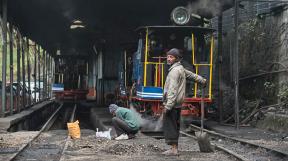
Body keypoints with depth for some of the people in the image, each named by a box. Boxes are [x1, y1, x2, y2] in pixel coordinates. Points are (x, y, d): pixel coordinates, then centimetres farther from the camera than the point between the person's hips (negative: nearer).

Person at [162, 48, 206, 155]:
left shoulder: (175, 70, -15)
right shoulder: (181, 68, 15)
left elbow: (173, 90, -21)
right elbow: (193, 75, 30)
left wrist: (167, 106, -25)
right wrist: (203, 81, 47)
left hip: (172, 103, -10)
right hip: (178, 103, 10)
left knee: (169, 126, -7)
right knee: (175, 126, 14)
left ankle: (173, 149, -6)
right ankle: (175, 148, 19)